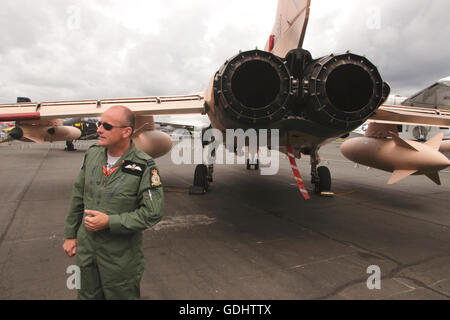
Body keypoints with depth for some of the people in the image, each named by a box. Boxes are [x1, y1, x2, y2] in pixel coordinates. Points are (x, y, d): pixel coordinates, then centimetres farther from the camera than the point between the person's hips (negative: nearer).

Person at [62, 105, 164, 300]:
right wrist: (70, 235, 11)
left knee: (121, 295, 16)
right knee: (88, 295, 24)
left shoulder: (144, 167, -20)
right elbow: (78, 198, 8)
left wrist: (109, 222, -23)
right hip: (86, 251, 5)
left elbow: (152, 213, -20)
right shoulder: (92, 155, -2)